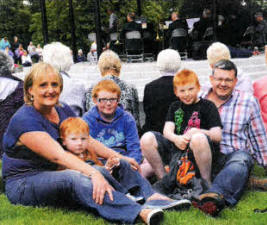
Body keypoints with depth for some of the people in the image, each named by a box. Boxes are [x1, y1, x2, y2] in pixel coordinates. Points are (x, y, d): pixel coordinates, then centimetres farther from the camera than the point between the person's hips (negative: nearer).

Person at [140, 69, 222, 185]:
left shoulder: (207, 106, 8)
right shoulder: (175, 107, 21)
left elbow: (217, 136, -3)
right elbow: (167, 130, 6)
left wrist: (197, 132, -23)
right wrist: (176, 139, -19)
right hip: (177, 149, 4)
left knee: (198, 138, -38)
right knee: (147, 139, -15)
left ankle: (207, 183, -20)